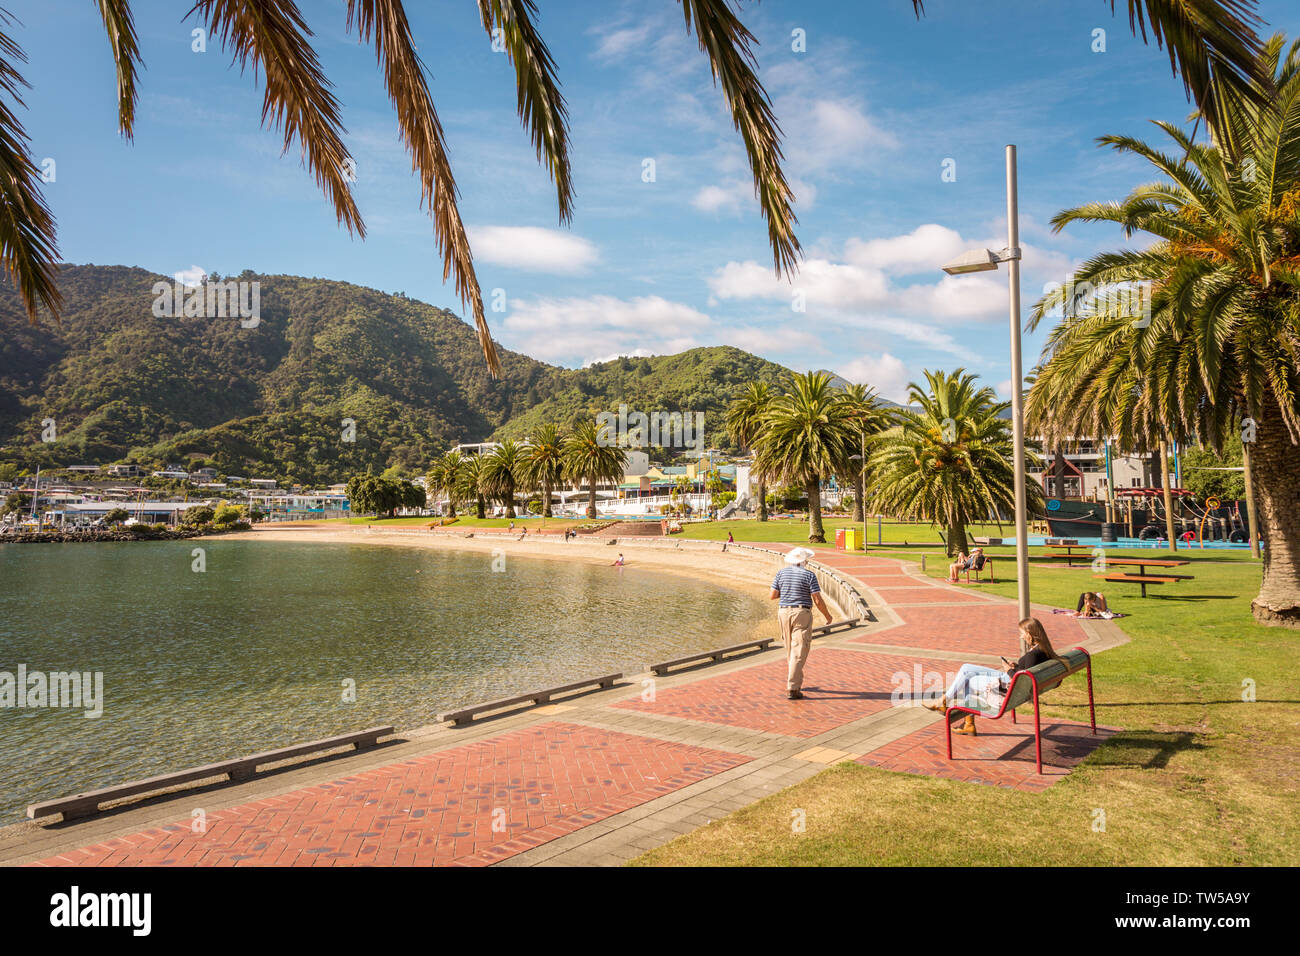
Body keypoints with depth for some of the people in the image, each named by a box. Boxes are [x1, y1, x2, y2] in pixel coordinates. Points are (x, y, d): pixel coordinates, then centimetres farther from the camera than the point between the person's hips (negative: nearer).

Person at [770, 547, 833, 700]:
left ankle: (794, 681, 30)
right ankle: (792, 689, -10)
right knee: (799, 653, -5)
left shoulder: (781, 573, 3)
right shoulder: (809, 575, -8)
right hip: (802, 615, -5)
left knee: (790, 650, 20)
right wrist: (827, 615, 5)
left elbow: (773, 595, 3)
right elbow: (818, 600, -10)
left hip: (784, 613, 5)